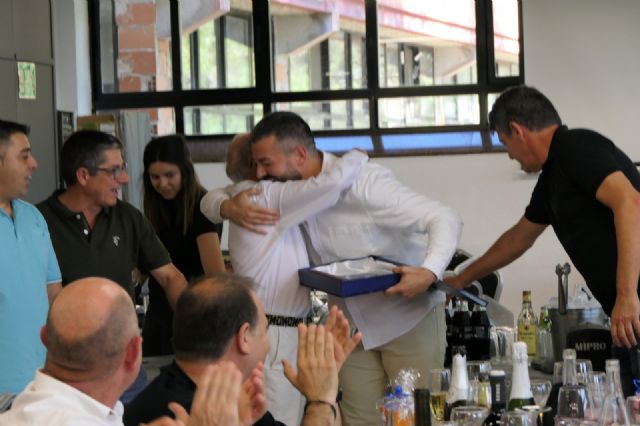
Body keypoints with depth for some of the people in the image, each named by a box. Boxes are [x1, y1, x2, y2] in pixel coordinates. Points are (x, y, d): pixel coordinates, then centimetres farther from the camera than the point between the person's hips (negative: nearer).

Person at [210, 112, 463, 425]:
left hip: (409, 315, -6)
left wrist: (429, 273, -44)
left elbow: (446, 219, -26)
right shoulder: (288, 188, -6)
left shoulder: (362, 182, -25)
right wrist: (229, 207, -22)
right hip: (352, 320, 6)